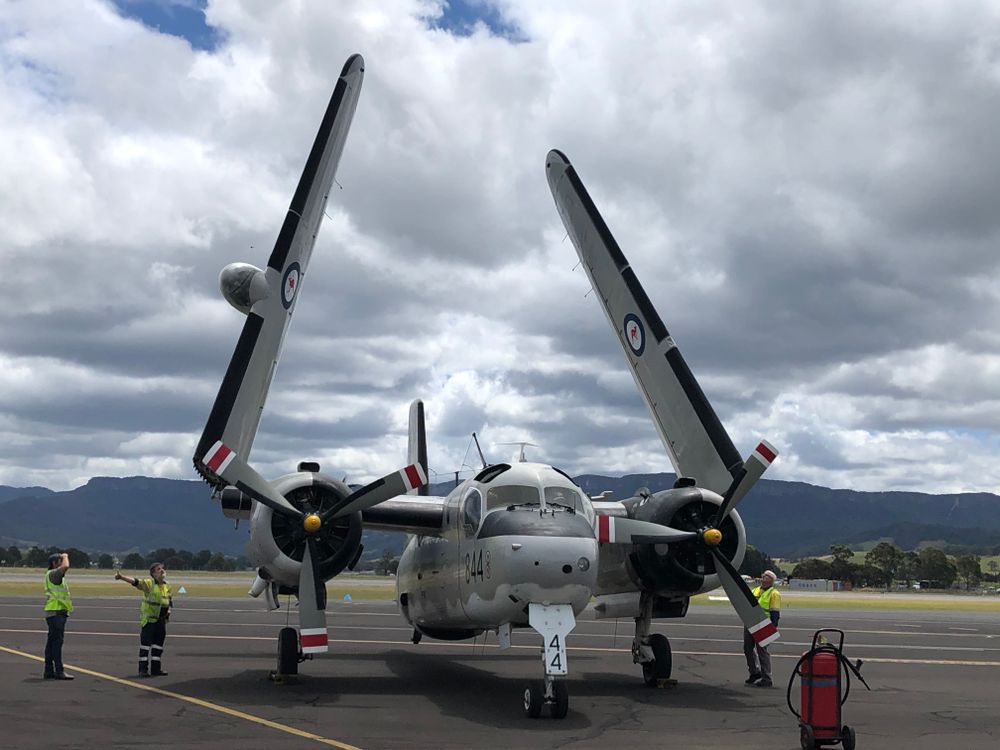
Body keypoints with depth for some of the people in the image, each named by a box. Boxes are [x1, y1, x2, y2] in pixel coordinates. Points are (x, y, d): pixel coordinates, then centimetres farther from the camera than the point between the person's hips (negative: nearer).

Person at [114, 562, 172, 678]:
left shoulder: (167, 586, 9)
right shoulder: (149, 583, -9)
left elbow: (170, 601, 22)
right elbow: (134, 581, -25)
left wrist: (168, 610, 2)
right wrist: (121, 577, -42)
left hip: (161, 620, 6)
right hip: (148, 619, -6)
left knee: (158, 645, 11)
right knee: (145, 644, -3)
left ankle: (156, 668, 20)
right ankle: (143, 669, 1)